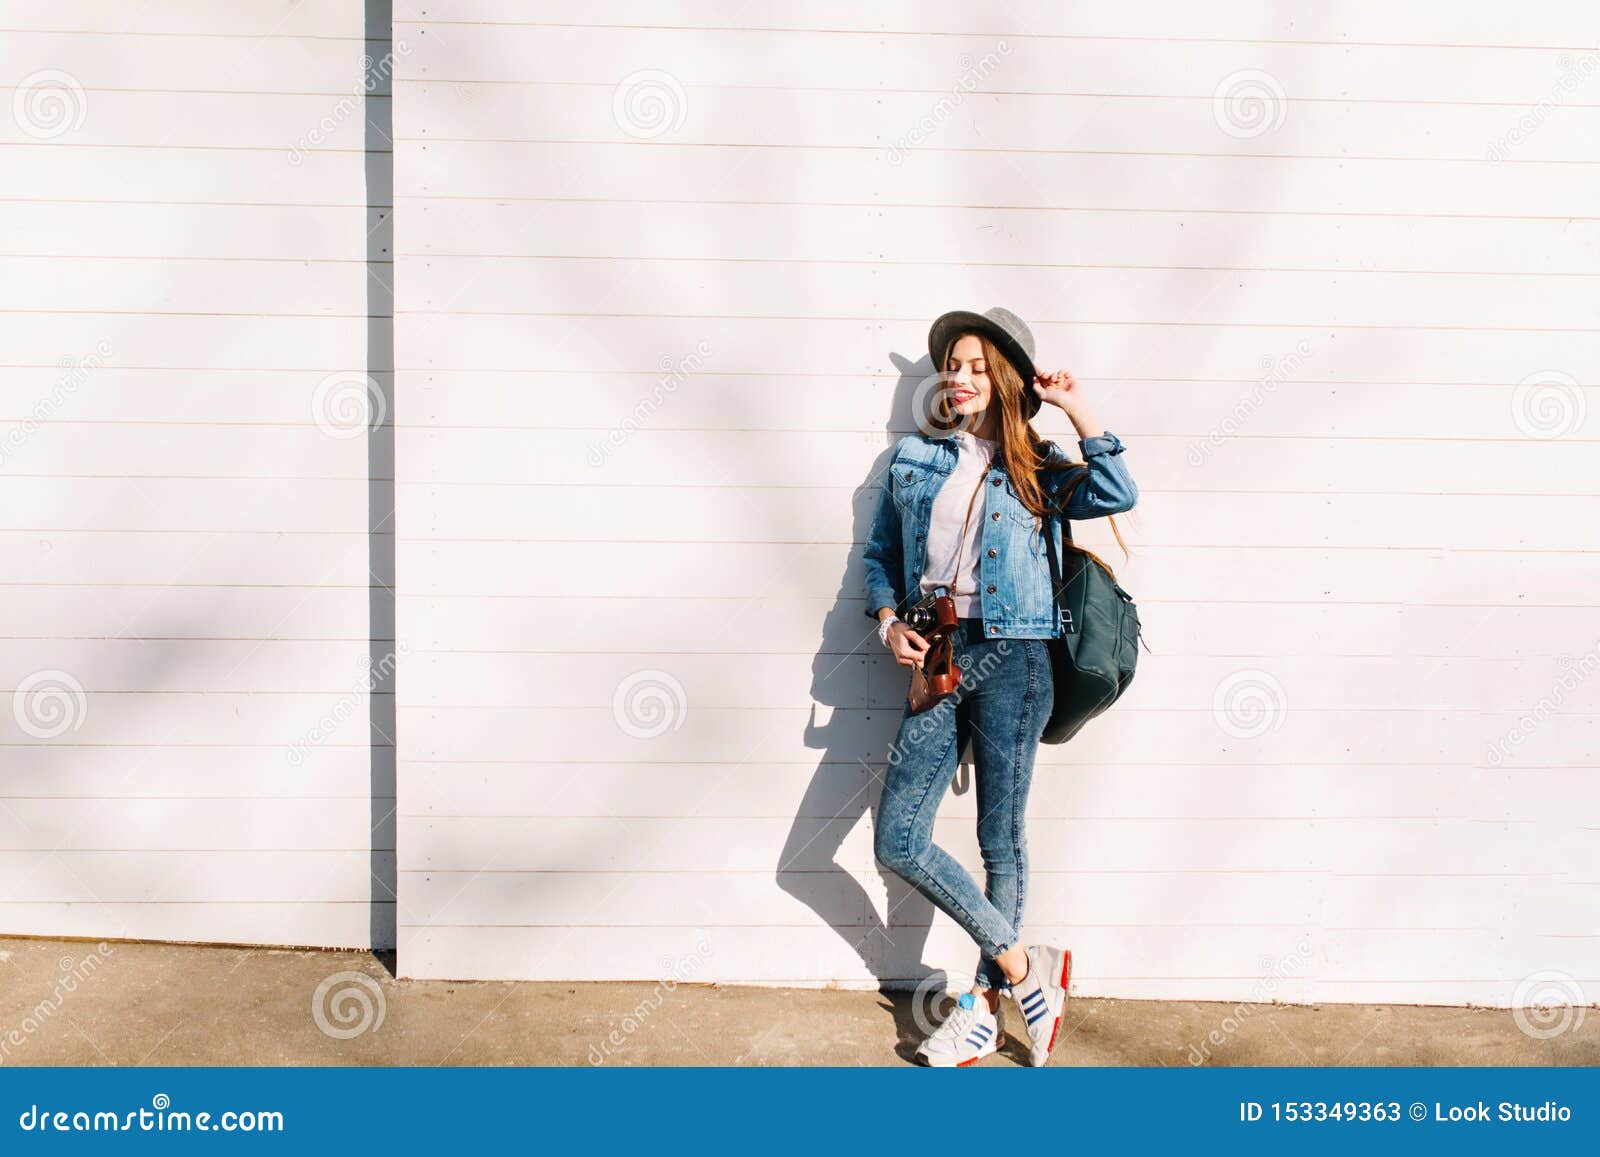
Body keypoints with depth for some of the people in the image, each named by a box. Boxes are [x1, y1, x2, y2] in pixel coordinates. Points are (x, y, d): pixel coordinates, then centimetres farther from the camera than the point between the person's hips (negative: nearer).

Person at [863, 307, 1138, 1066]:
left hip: (1011, 659, -3)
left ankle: (984, 1007, 17)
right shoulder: (913, 459, 13)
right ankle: (1022, 966, 9)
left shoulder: (1036, 468, 6)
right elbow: (881, 553, 19)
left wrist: (1077, 410, -7)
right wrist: (889, 621, 2)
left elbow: (1117, 496, -11)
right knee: (899, 841, -4)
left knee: (1002, 839, 3)